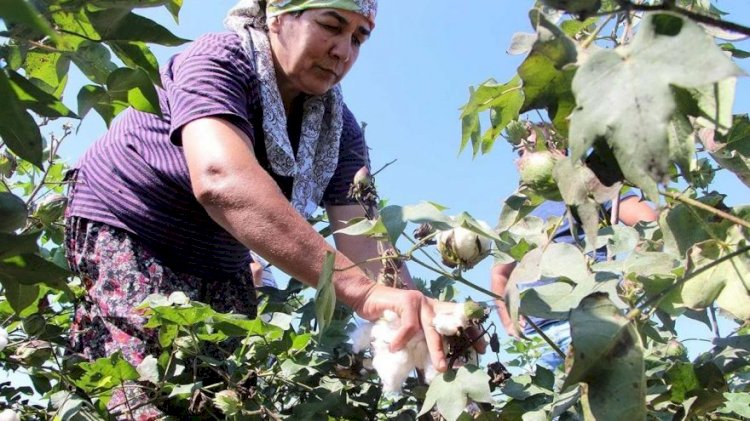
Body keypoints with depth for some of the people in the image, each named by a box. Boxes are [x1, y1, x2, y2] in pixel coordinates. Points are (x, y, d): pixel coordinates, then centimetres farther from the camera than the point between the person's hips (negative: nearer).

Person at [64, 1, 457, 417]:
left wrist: (419, 319, -36)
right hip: (124, 234, -6)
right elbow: (221, 179, -43)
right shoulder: (219, 62, -22)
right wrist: (362, 291, -53)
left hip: (219, 269, 6)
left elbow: (365, 242, -15)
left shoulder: (338, 128, -4)